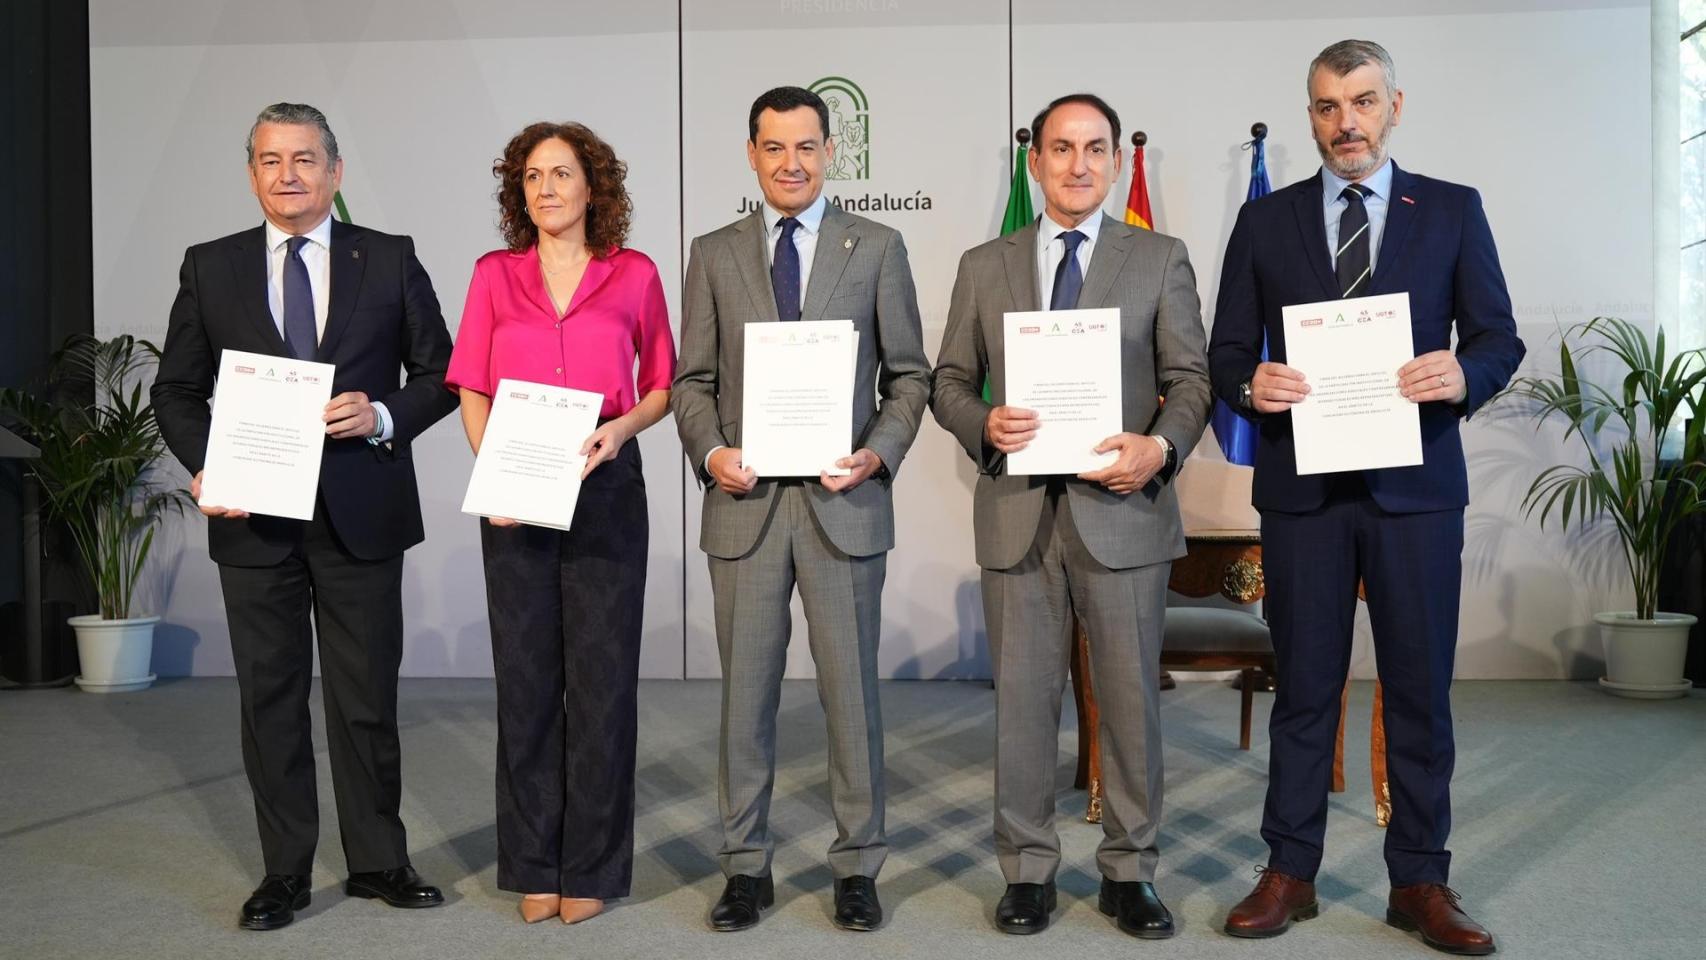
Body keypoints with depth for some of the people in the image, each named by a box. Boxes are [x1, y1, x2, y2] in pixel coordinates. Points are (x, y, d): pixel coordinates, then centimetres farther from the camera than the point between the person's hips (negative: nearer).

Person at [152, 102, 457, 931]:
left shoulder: (390, 260, 3)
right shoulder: (210, 268, 6)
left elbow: (438, 373, 4)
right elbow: (177, 389, 9)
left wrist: (382, 417, -14)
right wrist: (205, 467, -8)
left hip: (362, 514, -1)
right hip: (256, 519, 2)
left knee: (367, 699, 7)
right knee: (269, 699, 9)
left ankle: (378, 862, 22)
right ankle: (284, 871, 21)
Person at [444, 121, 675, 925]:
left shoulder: (634, 275, 5)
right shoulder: (494, 275, 8)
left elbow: (662, 384, 9)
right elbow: (472, 392, 5)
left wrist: (622, 427, -11)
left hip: (605, 489, -1)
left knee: (602, 678, 3)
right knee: (525, 679, 7)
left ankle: (592, 867, 16)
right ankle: (532, 866, 19)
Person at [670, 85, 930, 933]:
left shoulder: (877, 248, 6)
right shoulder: (714, 254, 9)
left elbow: (909, 375, 5)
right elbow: (692, 379, 9)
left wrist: (879, 453, -11)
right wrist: (710, 451, -9)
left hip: (843, 503, -1)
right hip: (744, 505, 1)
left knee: (850, 690, 5)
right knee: (745, 692, 8)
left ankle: (857, 867, 19)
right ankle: (746, 865, 21)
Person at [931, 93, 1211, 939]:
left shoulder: (1161, 260, 6)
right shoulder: (983, 266, 11)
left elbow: (1191, 379, 3)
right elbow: (949, 381, 10)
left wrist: (1162, 444, -16)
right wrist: (983, 425, -11)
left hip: (1122, 508, -1)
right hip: (1018, 513, 1)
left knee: (1131, 698, 6)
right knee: (1022, 698, 7)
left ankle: (1129, 871, 21)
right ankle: (1028, 869, 21)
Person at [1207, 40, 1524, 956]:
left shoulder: (1453, 210, 6)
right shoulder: (1265, 220, 7)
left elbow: (1499, 337, 4)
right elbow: (1226, 354, 6)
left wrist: (1464, 375, -18)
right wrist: (1252, 385, -16)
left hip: (1415, 485, 0)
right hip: (1301, 486, 0)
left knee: (1420, 689, 6)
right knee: (1303, 686, 8)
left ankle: (1419, 882, 20)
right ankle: (1289, 873, 19)